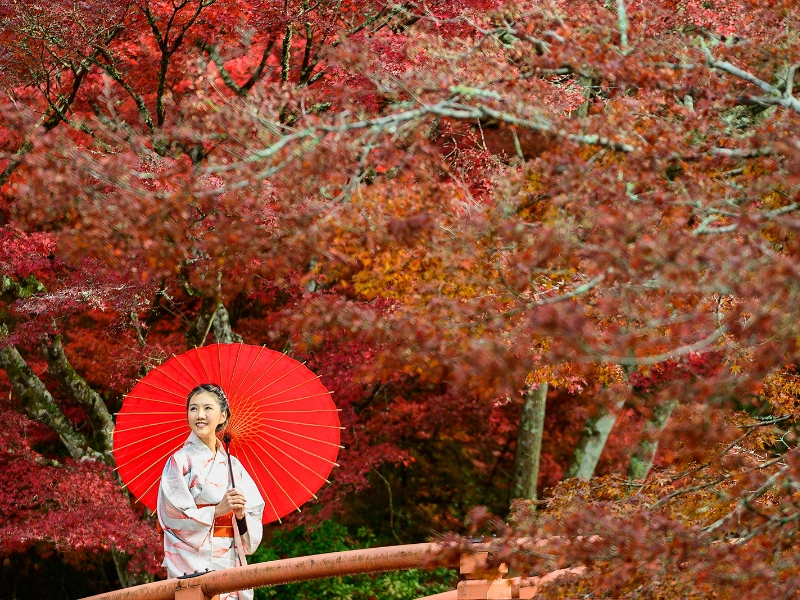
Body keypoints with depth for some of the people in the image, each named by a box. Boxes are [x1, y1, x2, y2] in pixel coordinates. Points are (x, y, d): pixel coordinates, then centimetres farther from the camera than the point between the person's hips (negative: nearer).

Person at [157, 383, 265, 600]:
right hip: (194, 566, -4)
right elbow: (171, 518, -9)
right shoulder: (180, 461, -1)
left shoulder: (233, 465, 13)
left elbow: (254, 522, 12)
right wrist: (216, 511, -15)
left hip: (231, 565, 4)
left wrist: (241, 514, -9)